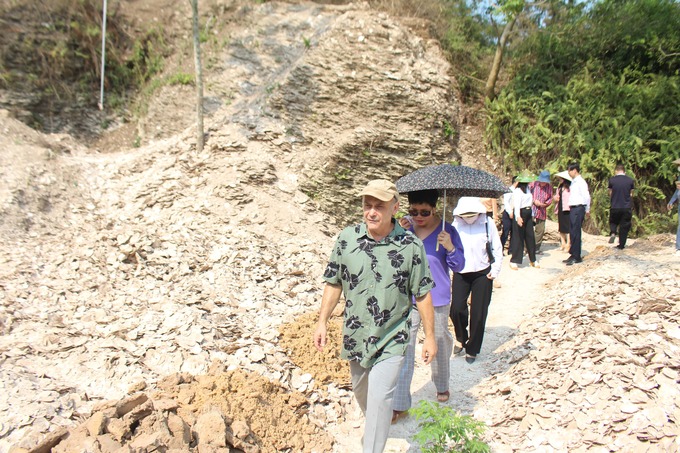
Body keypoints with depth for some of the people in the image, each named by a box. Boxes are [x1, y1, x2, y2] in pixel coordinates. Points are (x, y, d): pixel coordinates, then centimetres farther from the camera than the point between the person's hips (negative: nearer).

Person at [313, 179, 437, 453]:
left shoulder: (411, 245, -12)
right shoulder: (347, 238, -7)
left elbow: (422, 294, -5)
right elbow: (334, 283, 2)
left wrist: (429, 336, -1)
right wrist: (322, 322, -1)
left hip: (392, 338, -3)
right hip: (355, 335, 4)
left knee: (380, 397, -9)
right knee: (360, 390, 23)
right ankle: (373, 425, 53)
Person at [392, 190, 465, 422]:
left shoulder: (447, 231, -10)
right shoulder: (404, 227, -5)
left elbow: (458, 266, -6)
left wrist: (450, 248, -25)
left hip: (437, 299, 0)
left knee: (439, 344, 19)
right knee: (404, 347, -3)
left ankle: (442, 386, 45)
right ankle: (399, 404, 6)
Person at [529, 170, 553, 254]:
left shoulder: (549, 187, 6)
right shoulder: (533, 184, -3)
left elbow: (550, 199, 11)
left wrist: (545, 204, -8)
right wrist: (534, 201, -13)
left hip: (542, 212, 4)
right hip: (531, 210, -4)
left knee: (540, 230, 7)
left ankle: (536, 248, 19)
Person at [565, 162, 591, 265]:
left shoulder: (581, 182, -11)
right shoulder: (573, 182, 16)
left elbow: (586, 196, -13)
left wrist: (587, 210, -7)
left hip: (578, 209, -9)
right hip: (572, 209, 9)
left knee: (576, 233, -7)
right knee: (572, 233, 11)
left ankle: (576, 257, -2)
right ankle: (573, 255, 18)